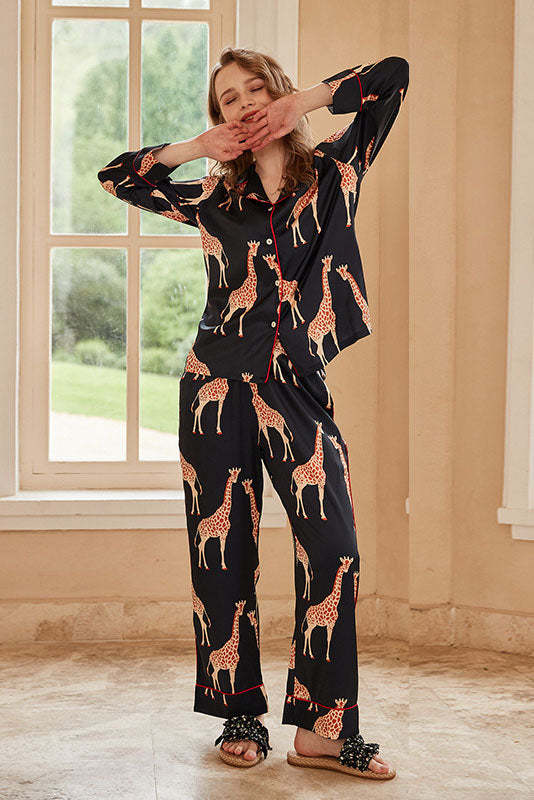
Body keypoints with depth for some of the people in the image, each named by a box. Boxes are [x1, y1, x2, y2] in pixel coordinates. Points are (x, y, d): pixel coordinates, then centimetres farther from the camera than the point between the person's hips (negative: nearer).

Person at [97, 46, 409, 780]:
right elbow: (117, 175, 18)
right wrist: (199, 145, 9)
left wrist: (306, 100, 3)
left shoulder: (333, 172, 7)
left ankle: (324, 726, -2)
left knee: (333, 546, -11)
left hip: (299, 387, -1)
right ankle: (241, 715, 16)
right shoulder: (215, 196, 11)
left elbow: (395, 74, 5)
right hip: (219, 381, 1)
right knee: (222, 550, 3)